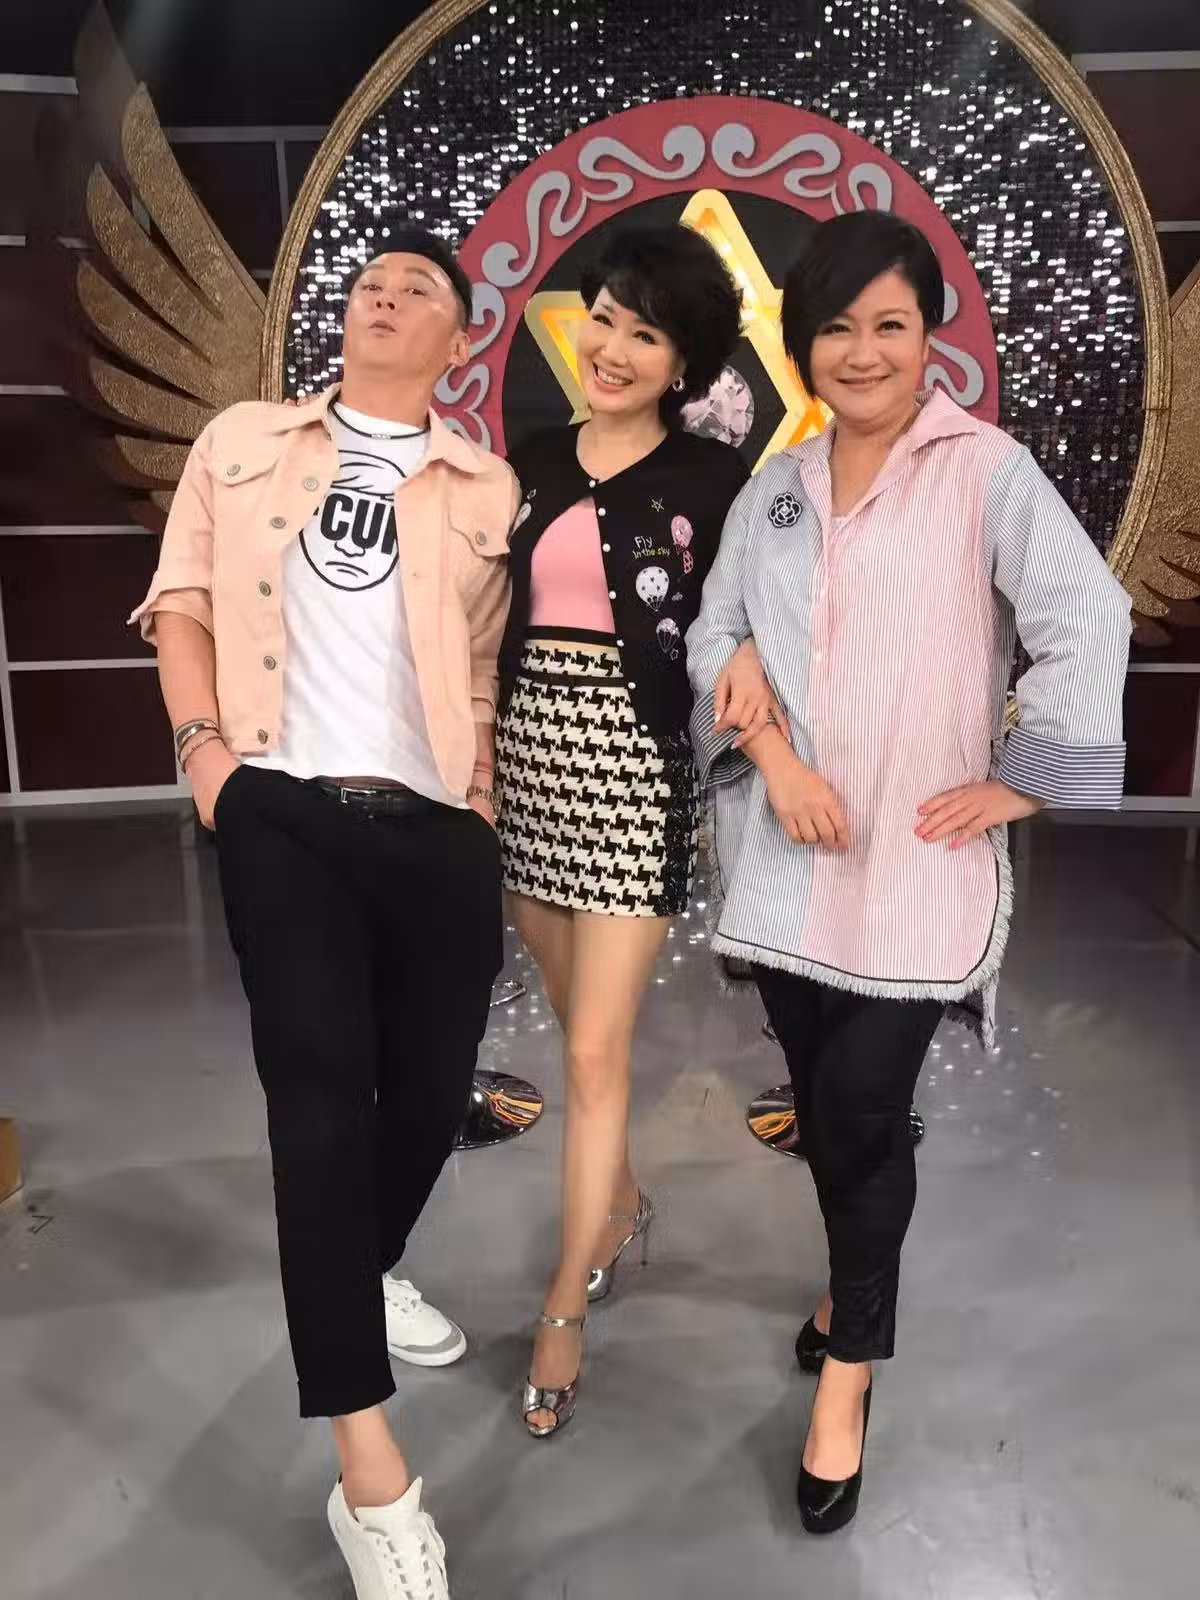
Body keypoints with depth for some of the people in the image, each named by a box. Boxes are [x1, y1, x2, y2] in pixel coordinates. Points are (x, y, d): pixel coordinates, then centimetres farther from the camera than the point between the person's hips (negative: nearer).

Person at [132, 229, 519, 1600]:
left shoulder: (485, 488, 13)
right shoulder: (241, 442, 13)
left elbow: (490, 667, 12)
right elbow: (182, 601, 9)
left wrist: (486, 798, 1)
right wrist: (203, 744, -4)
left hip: (437, 827, 2)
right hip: (283, 812, -1)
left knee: (431, 1090, 6)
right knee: (320, 1090, -10)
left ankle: (363, 1273, 40)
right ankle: (371, 1473, -6)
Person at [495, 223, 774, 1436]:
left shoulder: (710, 479, -3)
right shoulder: (530, 464, 10)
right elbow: (495, 621, 11)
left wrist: (744, 671, -19)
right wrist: (475, 747, 6)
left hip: (633, 764, -5)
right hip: (529, 755, 5)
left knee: (595, 1049, -1)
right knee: (576, 1020, 17)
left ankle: (564, 1308, 15)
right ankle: (619, 1199, 43)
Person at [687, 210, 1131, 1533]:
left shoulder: (986, 472, -5)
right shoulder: (774, 489, 11)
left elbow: (1087, 627, -11)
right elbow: (715, 639, 7)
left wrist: (1019, 785, -11)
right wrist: (774, 755, -8)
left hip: (914, 867, -5)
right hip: (788, 861, 5)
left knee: (863, 1116, -1)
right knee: (822, 1104, 16)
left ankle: (846, 1379, 19)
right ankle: (861, 1288, 43)